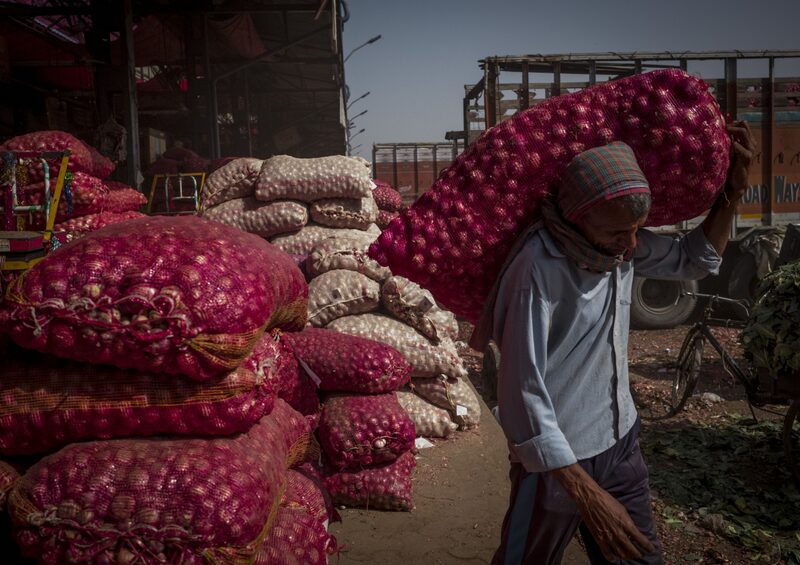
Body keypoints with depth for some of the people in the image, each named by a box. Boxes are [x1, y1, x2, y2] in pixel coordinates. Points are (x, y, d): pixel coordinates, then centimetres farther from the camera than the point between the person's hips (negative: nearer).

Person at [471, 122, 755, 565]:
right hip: (557, 458, -6)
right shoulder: (539, 269, -26)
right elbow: (523, 395, -26)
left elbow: (695, 259, 16)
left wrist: (734, 188, 3)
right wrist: (586, 493, -26)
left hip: (621, 443, 7)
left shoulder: (622, 246, -3)